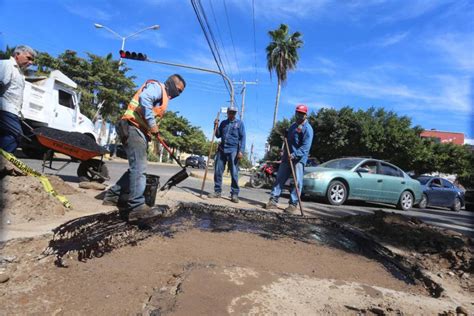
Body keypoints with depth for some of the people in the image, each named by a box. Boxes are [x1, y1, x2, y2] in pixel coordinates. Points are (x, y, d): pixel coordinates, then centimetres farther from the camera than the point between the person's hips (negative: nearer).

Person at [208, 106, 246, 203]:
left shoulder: (239, 123, 4)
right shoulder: (223, 123, 16)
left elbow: (242, 138, -3)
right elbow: (218, 135, 19)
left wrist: (241, 151, -14)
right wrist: (216, 126, 2)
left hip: (233, 150, -4)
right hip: (222, 149, 4)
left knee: (234, 173, -4)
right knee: (218, 171, 3)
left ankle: (234, 194, 0)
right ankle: (217, 191, 12)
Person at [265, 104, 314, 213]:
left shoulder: (307, 128, -7)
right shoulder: (293, 126, 19)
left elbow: (306, 146, -18)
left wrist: (295, 154, -29)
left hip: (299, 159, -7)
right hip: (287, 157, 7)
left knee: (297, 182, -6)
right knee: (280, 178, 4)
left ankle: (293, 204, 1)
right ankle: (273, 200, 7)